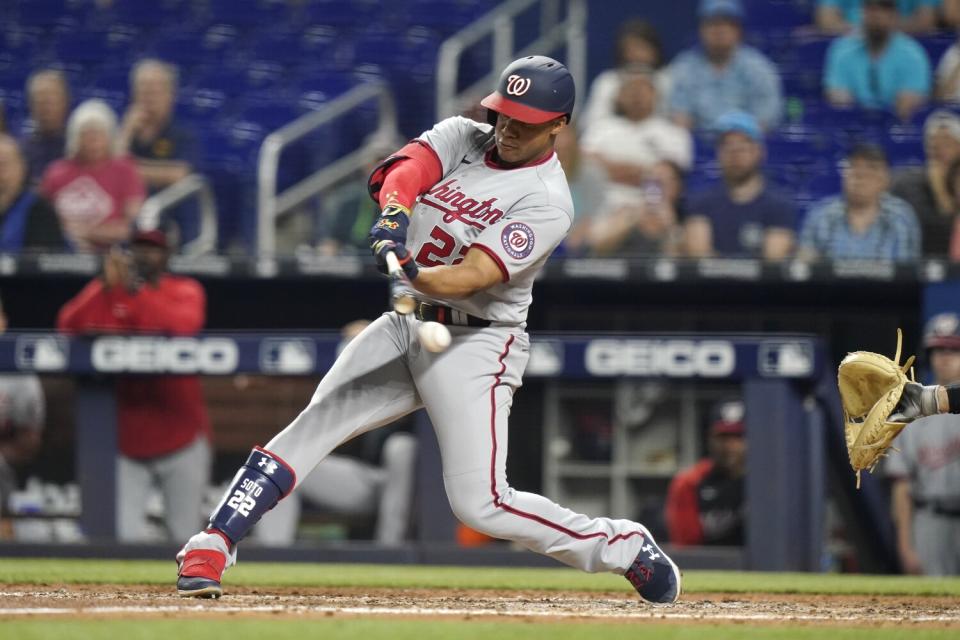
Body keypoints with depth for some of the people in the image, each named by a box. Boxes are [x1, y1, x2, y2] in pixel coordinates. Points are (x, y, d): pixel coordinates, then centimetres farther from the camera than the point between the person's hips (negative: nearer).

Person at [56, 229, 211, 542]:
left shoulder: (185, 291, -2)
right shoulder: (105, 290, 3)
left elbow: (184, 325, -23)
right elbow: (68, 326, -13)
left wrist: (136, 290, -32)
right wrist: (107, 285, -24)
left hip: (179, 437, -1)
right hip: (126, 442, 1)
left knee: (185, 536, 5)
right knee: (127, 534, -6)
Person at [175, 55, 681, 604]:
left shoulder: (548, 201, -14)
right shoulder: (462, 137, 4)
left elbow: (473, 277, -25)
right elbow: (406, 169, -18)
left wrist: (412, 275, -44)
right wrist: (395, 212, -40)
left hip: (477, 346, -6)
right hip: (405, 325, 6)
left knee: (481, 505, -12)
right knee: (309, 430, -10)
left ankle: (622, 546, 6)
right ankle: (211, 549, -9)